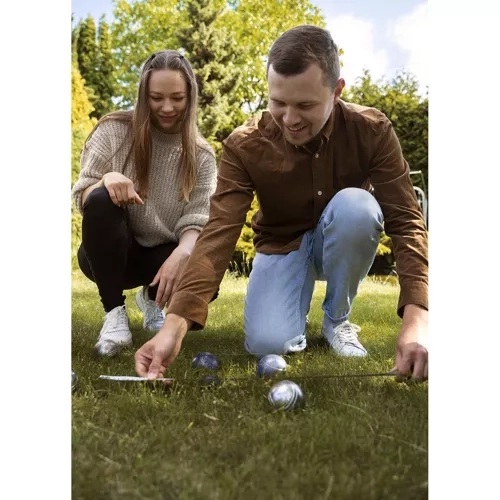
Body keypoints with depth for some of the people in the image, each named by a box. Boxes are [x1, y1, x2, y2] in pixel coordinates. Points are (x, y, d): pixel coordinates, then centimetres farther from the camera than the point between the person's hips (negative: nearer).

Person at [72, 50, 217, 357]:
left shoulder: (201, 155, -5)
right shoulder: (114, 130, -9)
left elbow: (196, 220, -13)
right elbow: (82, 197, -9)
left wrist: (182, 254, -37)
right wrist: (107, 180, -33)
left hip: (164, 255, 2)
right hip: (108, 254, -1)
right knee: (101, 200, -32)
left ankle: (154, 299, 10)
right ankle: (115, 313, -19)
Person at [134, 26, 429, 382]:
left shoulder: (372, 130, -22)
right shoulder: (244, 146, -22)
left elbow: (406, 221, -27)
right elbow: (219, 233, -30)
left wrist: (416, 316, -43)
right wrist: (176, 322, -44)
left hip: (346, 244, 1)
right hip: (282, 246, 0)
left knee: (356, 204, -35)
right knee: (269, 343, -26)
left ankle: (337, 319, -9)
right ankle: (300, 296, 13)